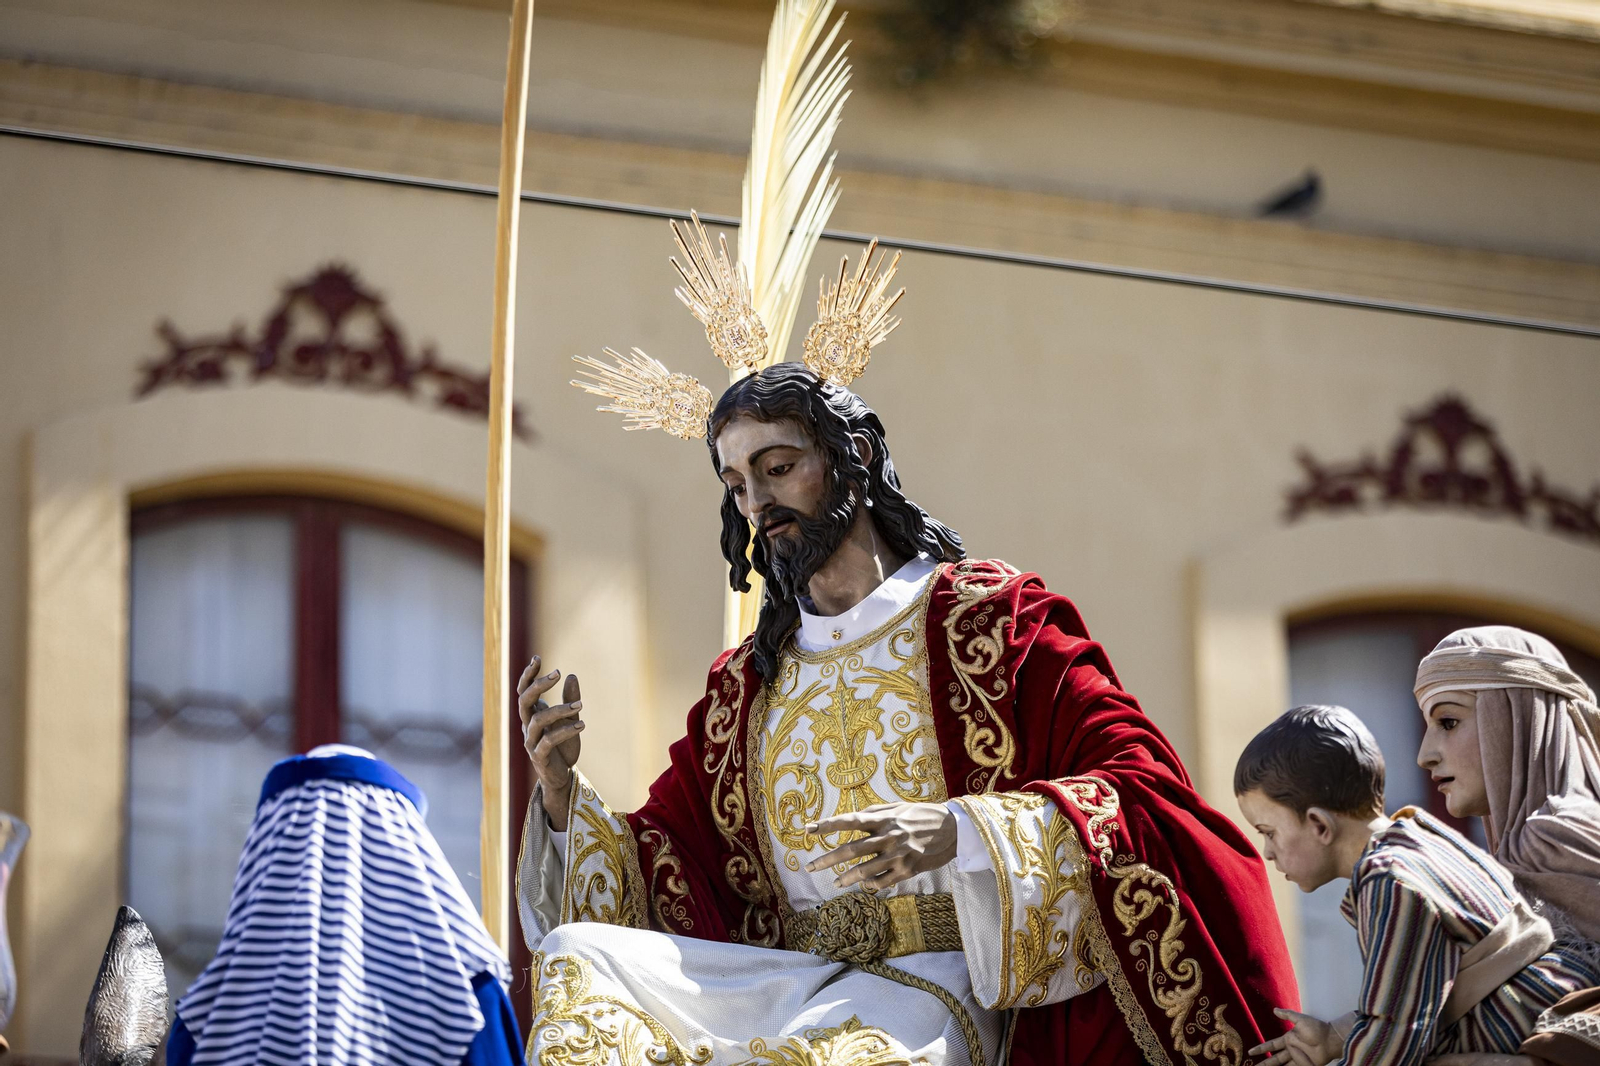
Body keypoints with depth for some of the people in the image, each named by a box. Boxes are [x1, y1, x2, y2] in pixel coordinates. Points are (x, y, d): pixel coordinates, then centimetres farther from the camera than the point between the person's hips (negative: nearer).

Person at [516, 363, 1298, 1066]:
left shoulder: (990, 621, 7)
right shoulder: (741, 689, 23)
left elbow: (1139, 789, -5)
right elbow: (667, 864, 18)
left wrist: (960, 832, -20)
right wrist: (561, 788, -1)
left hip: (928, 986, -5)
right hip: (785, 980, 5)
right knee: (578, 959, -23)